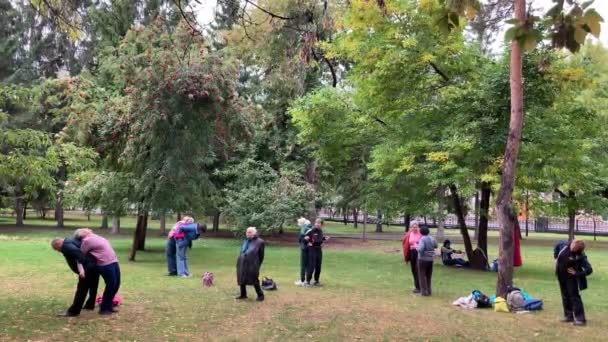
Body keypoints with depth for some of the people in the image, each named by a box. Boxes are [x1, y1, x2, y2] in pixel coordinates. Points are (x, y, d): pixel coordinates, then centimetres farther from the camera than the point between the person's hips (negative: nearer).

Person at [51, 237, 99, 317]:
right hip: (95, 264, 10)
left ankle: (73, 311, 2)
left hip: (88, 267, -10)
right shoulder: (71, 240, 22)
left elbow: (78, 253, -26)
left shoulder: (66, 246, -9)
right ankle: (90, 305, 39)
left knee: (81, 289, -4)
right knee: (92, 287, 23)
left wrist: (80, 267, -34)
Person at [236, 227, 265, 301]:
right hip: (242, 264, 7)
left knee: (254, 281, -1)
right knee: (241, 280, 13)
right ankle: (243, 294, 29)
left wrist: (258, 265, -2)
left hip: (252, 265, -7)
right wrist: (239, 262, 14)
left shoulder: (259, 242, -8)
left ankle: (260, 295, 14)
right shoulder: (245, 241, 13)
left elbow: (261, 255, -4)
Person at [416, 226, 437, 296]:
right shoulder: (432, 238, 3)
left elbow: (420, 249, -28)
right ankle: (428, 291, 23)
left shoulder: (422, 239, -18)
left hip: (423, 259, -6)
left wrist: (417, 248, -8)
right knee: (428, 276, 17)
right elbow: (435, 246, 21)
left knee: (422, 276, 3)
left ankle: (424, 291, 2)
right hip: (430, 259, 7)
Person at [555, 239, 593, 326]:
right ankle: (569, 316, 26)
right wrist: (557, 259, 8)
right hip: (561, 276, 7)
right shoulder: (566, 246, -12)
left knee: (574, 296, -6)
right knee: (565, 296, 14)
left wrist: (576, 273, -23)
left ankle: (580, 319, 1)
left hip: (571, 277, -6)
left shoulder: (580, 256, -27)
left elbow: (589, 270, -29)